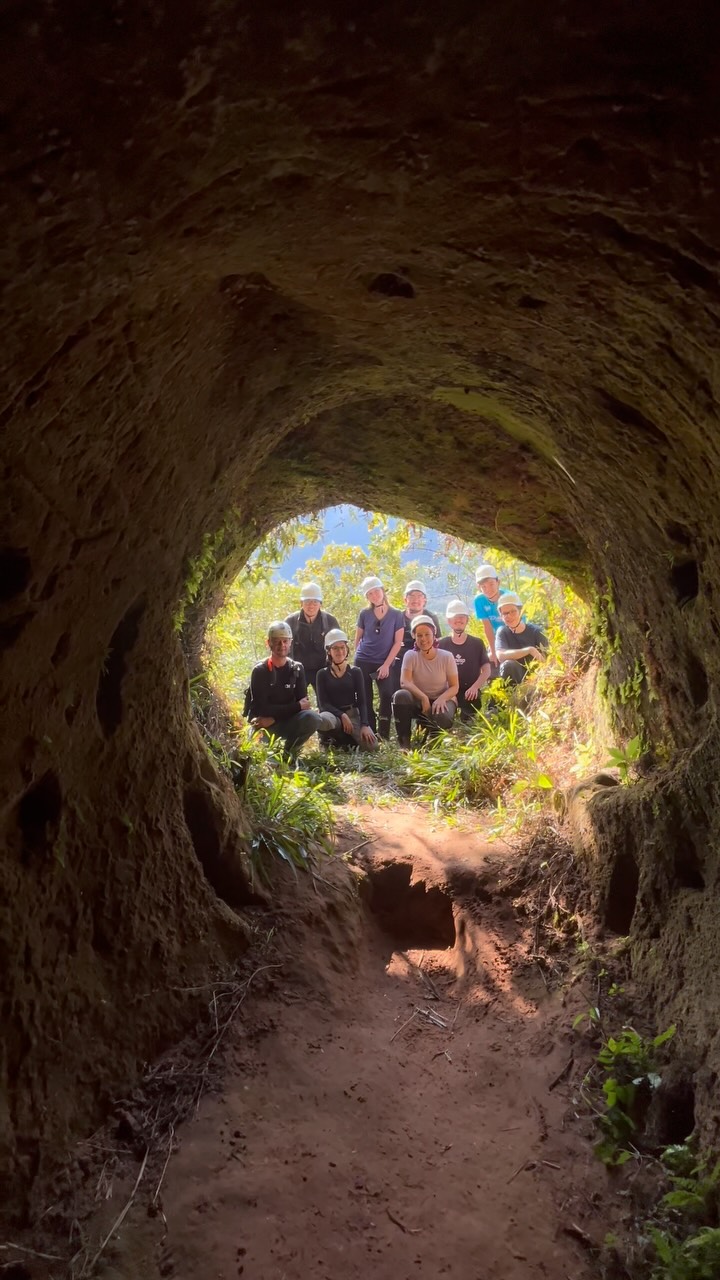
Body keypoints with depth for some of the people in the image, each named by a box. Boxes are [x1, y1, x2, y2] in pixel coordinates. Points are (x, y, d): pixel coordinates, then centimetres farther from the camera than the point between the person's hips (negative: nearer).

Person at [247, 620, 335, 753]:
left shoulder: (297, 668, 5)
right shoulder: (260, 671, -7)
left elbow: (303, 703, -3)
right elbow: (261, 708, -14)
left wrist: (273, 718, -18)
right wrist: (297, 707, -15)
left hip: (288, 722, 4)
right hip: (266, 725, -3)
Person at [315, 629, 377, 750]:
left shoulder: (355, 672, 5)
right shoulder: (322, 674, 3)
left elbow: (362, 701, 0)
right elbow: (323, 703, -6)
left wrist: (364, 725, -14)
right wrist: (342, 715, -21)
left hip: (352, 714, 1)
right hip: (332, 714, -1)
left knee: (371, 745, -23)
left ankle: (344, 740, 9)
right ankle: (331, 740, -3)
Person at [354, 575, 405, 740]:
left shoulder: (396, 614, -2)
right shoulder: (364, 614, 3)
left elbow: (398, 642, -3)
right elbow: (358, 638, 12)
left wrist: (386, 665, -9)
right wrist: (357, 657, 8)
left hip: (385, 663, -1)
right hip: (363, 662, 2)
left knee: (387, 696, -16)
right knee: (365, 700, 2)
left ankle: (383, 735, -8)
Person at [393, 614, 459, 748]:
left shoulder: (446, 656, -9)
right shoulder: (410, 656, -9)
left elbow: (454, 686, -7)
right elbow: (405, 682, -22)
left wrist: (441, 699, -28)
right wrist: (423, 697, -37)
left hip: (442, 700, -1)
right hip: (418, 700, 1)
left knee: (441, 718, -37)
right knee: (400, 696, -32)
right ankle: (404, 743, -22)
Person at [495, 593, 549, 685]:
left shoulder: (535, 631, -6)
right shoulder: (502, 632, -4)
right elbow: (501, 656, -23)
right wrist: (529, 650, -30)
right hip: (515, 679, 0)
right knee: (508, 665, -30)